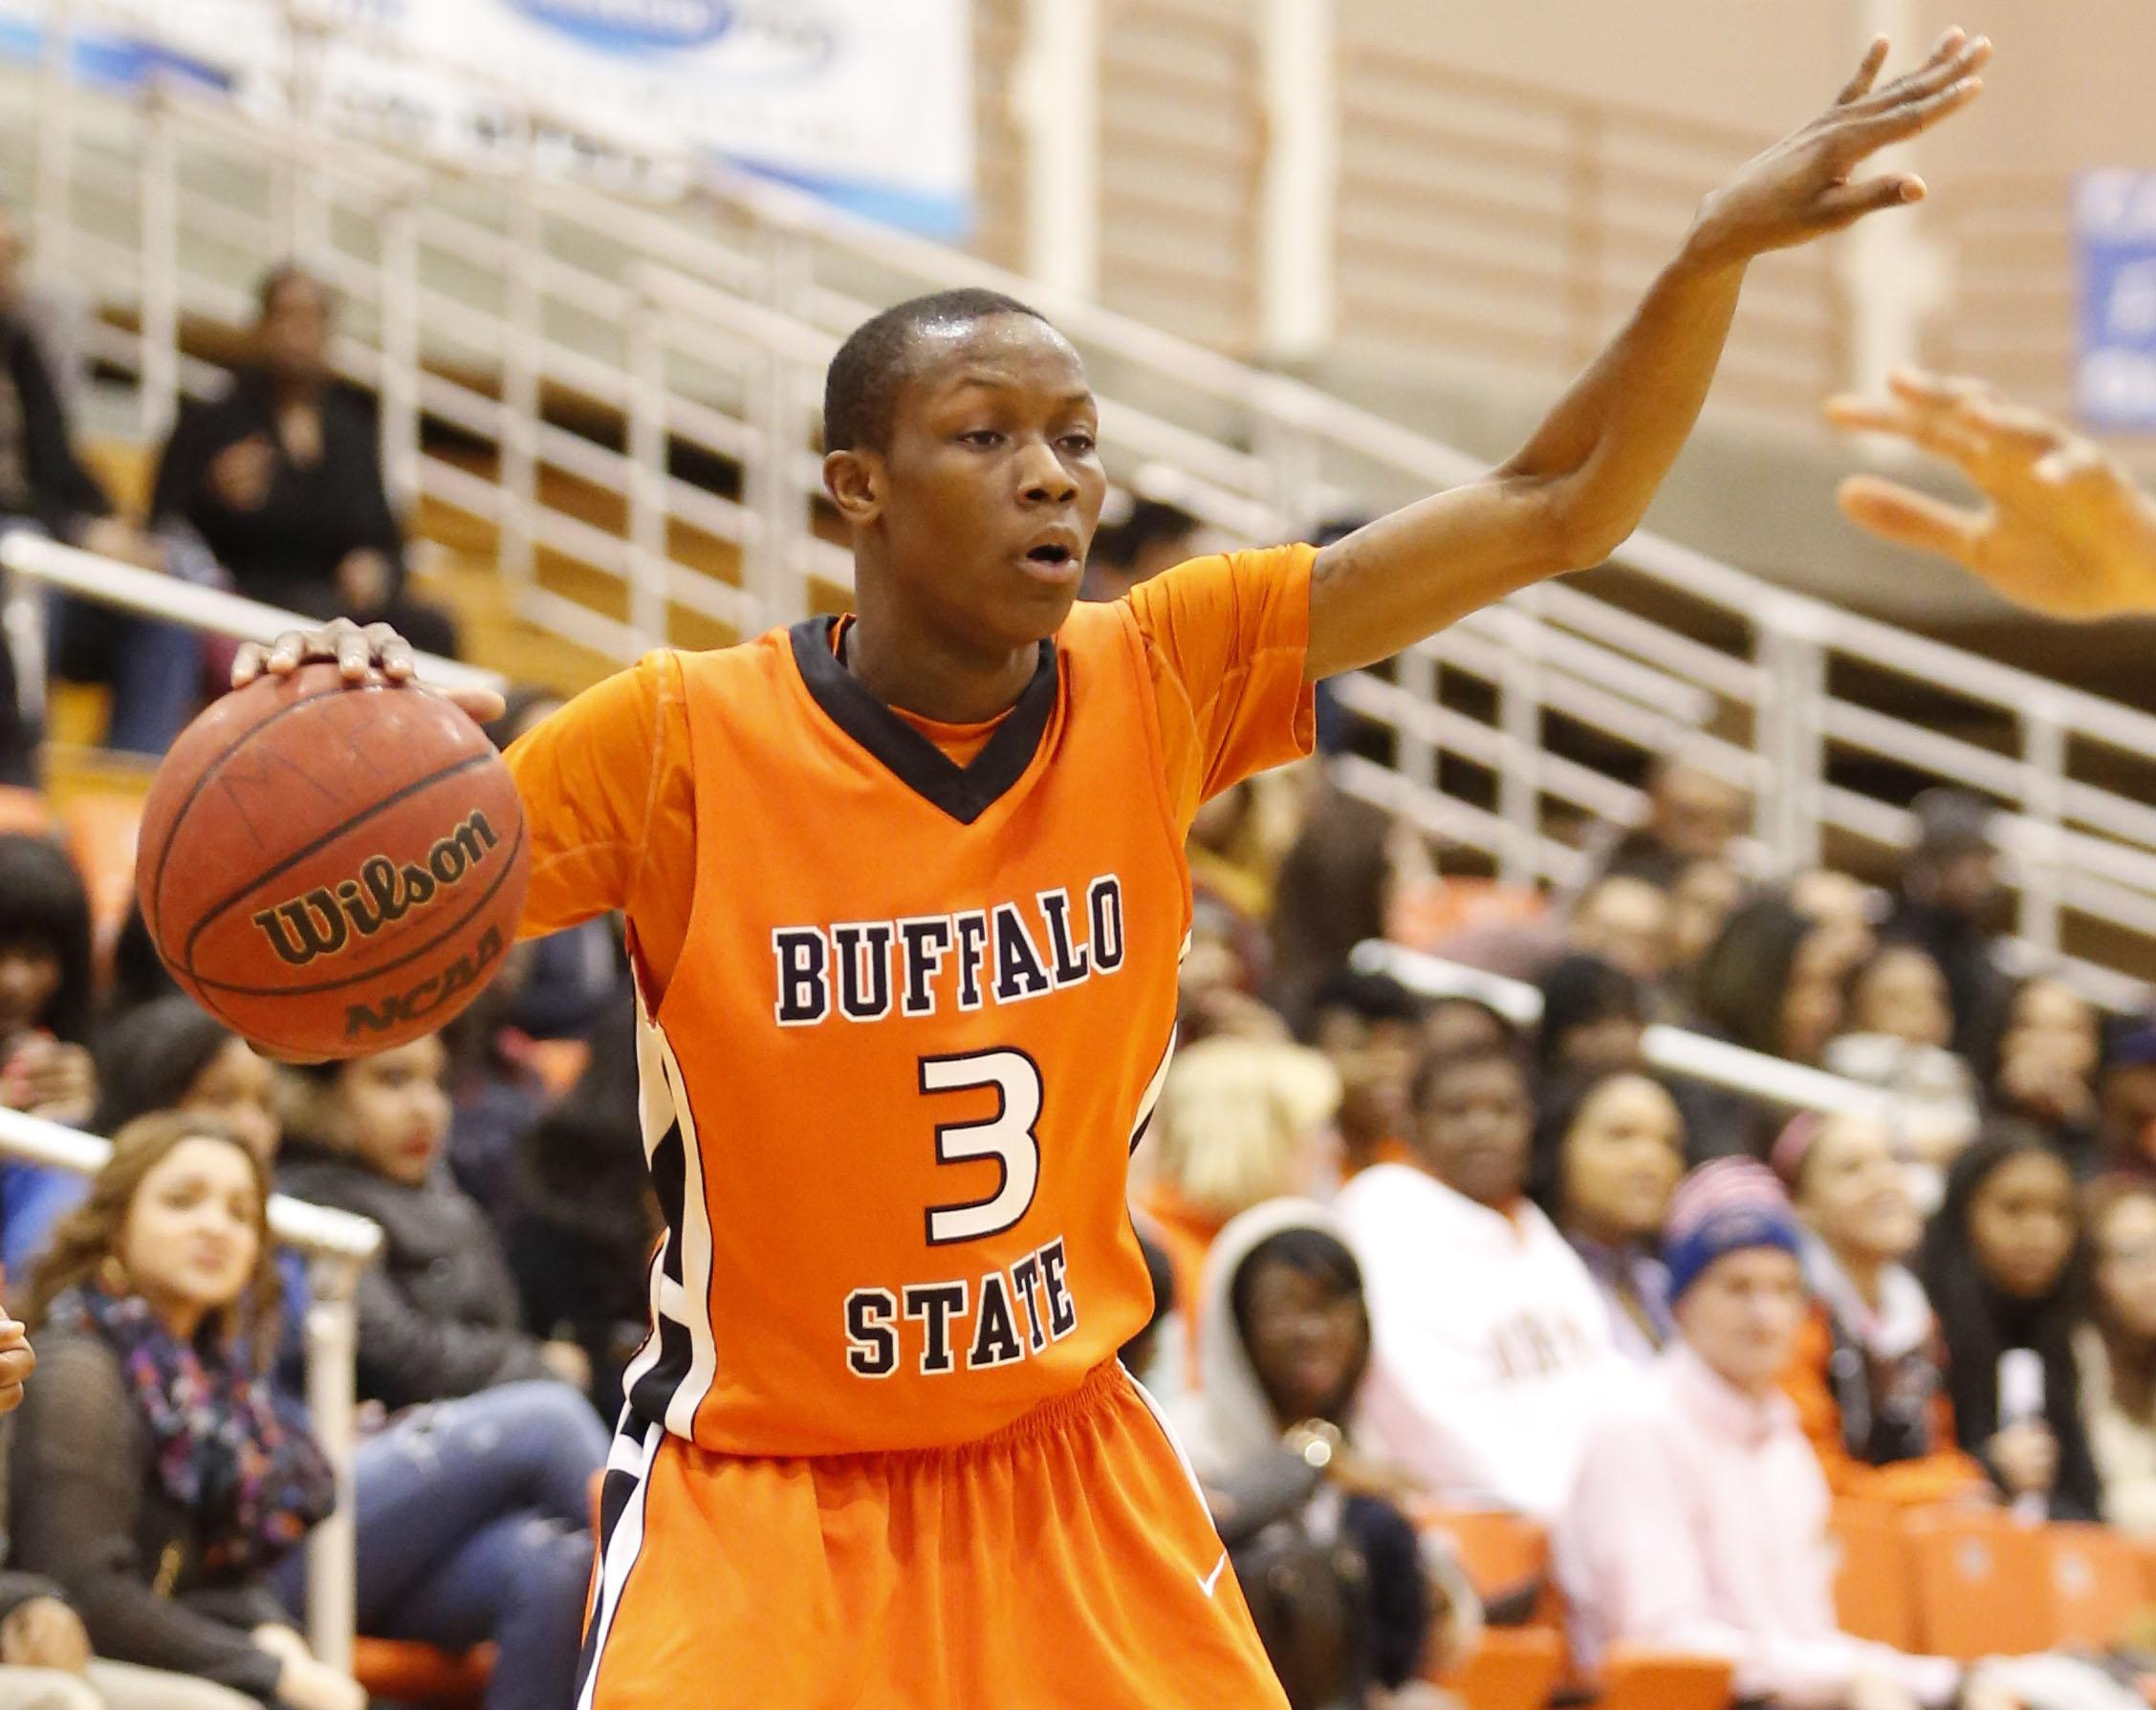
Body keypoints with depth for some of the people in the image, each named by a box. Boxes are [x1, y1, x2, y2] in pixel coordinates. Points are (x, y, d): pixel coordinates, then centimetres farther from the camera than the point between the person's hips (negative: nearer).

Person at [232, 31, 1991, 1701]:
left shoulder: (1159, 684, -6)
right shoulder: (685, 741, -15)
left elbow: (1554, 512, -7)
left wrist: (1721, 249, -19)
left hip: (1065, 1470, 4)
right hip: (761, 1494, -4)